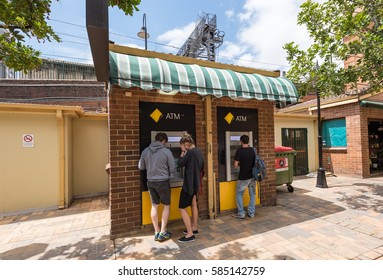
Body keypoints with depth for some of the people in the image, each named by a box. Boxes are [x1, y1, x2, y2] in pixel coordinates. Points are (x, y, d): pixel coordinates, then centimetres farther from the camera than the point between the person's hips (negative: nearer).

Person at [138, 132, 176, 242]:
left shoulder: (145, 151, -2)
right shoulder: (166, 151, -15)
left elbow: (141, 167, 6)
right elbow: (173, 168, -10)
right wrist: (169, 176, 10)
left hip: (151, 182, 4)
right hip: (163, 182, -4)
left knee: (154, 206, 16)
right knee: (166, 205, 13)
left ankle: (156, 232, 25)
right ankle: (163, 232, 16)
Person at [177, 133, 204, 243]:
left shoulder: (190, 152, -20)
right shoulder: (198, 152, 8)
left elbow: (180, 164, -14)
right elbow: (201, 167, 15)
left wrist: (183, 153, -6)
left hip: (189, 183, -10)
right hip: (195, 183, 10)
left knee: (182, 208, -1)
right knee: (194, 205, 20)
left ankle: (190, 234, 4)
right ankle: (194, 228, 34)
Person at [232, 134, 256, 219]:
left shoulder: (239, 151, -15)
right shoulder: (252, 150, 2)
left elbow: (235, 165, -16)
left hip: (243, 177, -5)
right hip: (252, 176, 5)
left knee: (239, 194, 10)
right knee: (252, 194, 15)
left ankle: (241, 213, 13)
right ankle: (251, 213, 21)